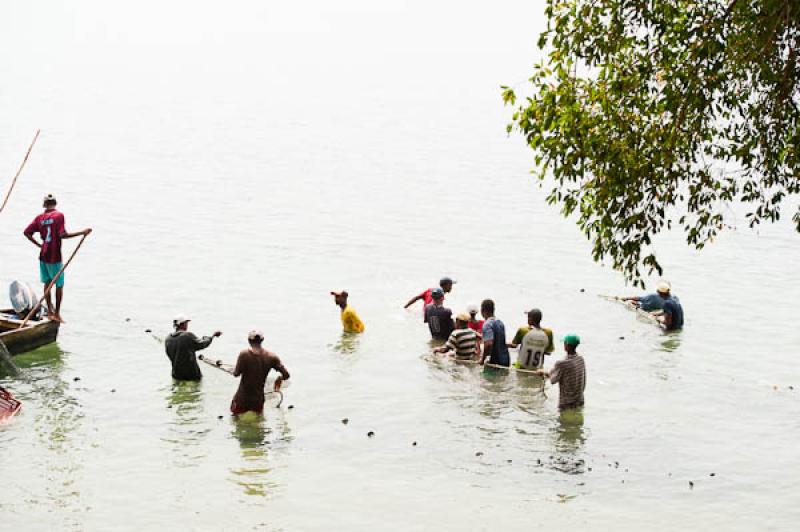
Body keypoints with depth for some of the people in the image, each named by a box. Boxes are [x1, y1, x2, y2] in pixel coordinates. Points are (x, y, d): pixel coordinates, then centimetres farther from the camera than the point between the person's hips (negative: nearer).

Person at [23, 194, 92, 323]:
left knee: (47, 283, 15)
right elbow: (62, 235, -20)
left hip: (43, 255, 5)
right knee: (59, 285, 6)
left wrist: (38, 244, 11)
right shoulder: (59, 216, -11)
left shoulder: (40, 218, 4)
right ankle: (57, 313, 5)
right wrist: (82, 232, -18)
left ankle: (50, 311, 17)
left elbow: (26, 232, 1)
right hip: (55, 257, -5)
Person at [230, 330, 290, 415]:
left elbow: (236, 374, -13)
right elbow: (286, 375, -6)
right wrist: (279, 378, 16)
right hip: (258, 400, 3)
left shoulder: (244, 354, -14)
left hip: (242, 399, -2)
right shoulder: (271, 357, -5)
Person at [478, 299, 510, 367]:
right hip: (505, 360, 8)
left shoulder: (487, 324, -14)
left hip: (495, 361, -8)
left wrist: (482, 359, -16)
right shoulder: (500, 322, 13)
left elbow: (488, 344, -25)